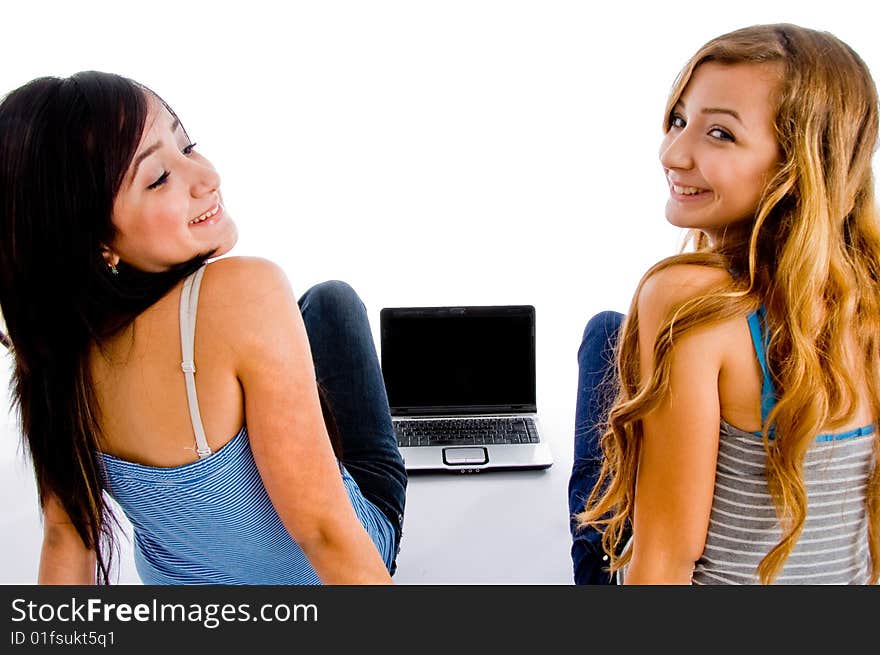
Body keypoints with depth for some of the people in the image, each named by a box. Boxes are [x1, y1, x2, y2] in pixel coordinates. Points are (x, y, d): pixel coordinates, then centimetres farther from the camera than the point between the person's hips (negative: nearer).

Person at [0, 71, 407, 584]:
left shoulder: (54, 336, -18)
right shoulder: (247, 294, -38)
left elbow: (66, 534, -7)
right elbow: (324, 532, -33)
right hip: (314, 574, -4)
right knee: (330, 300, 11)